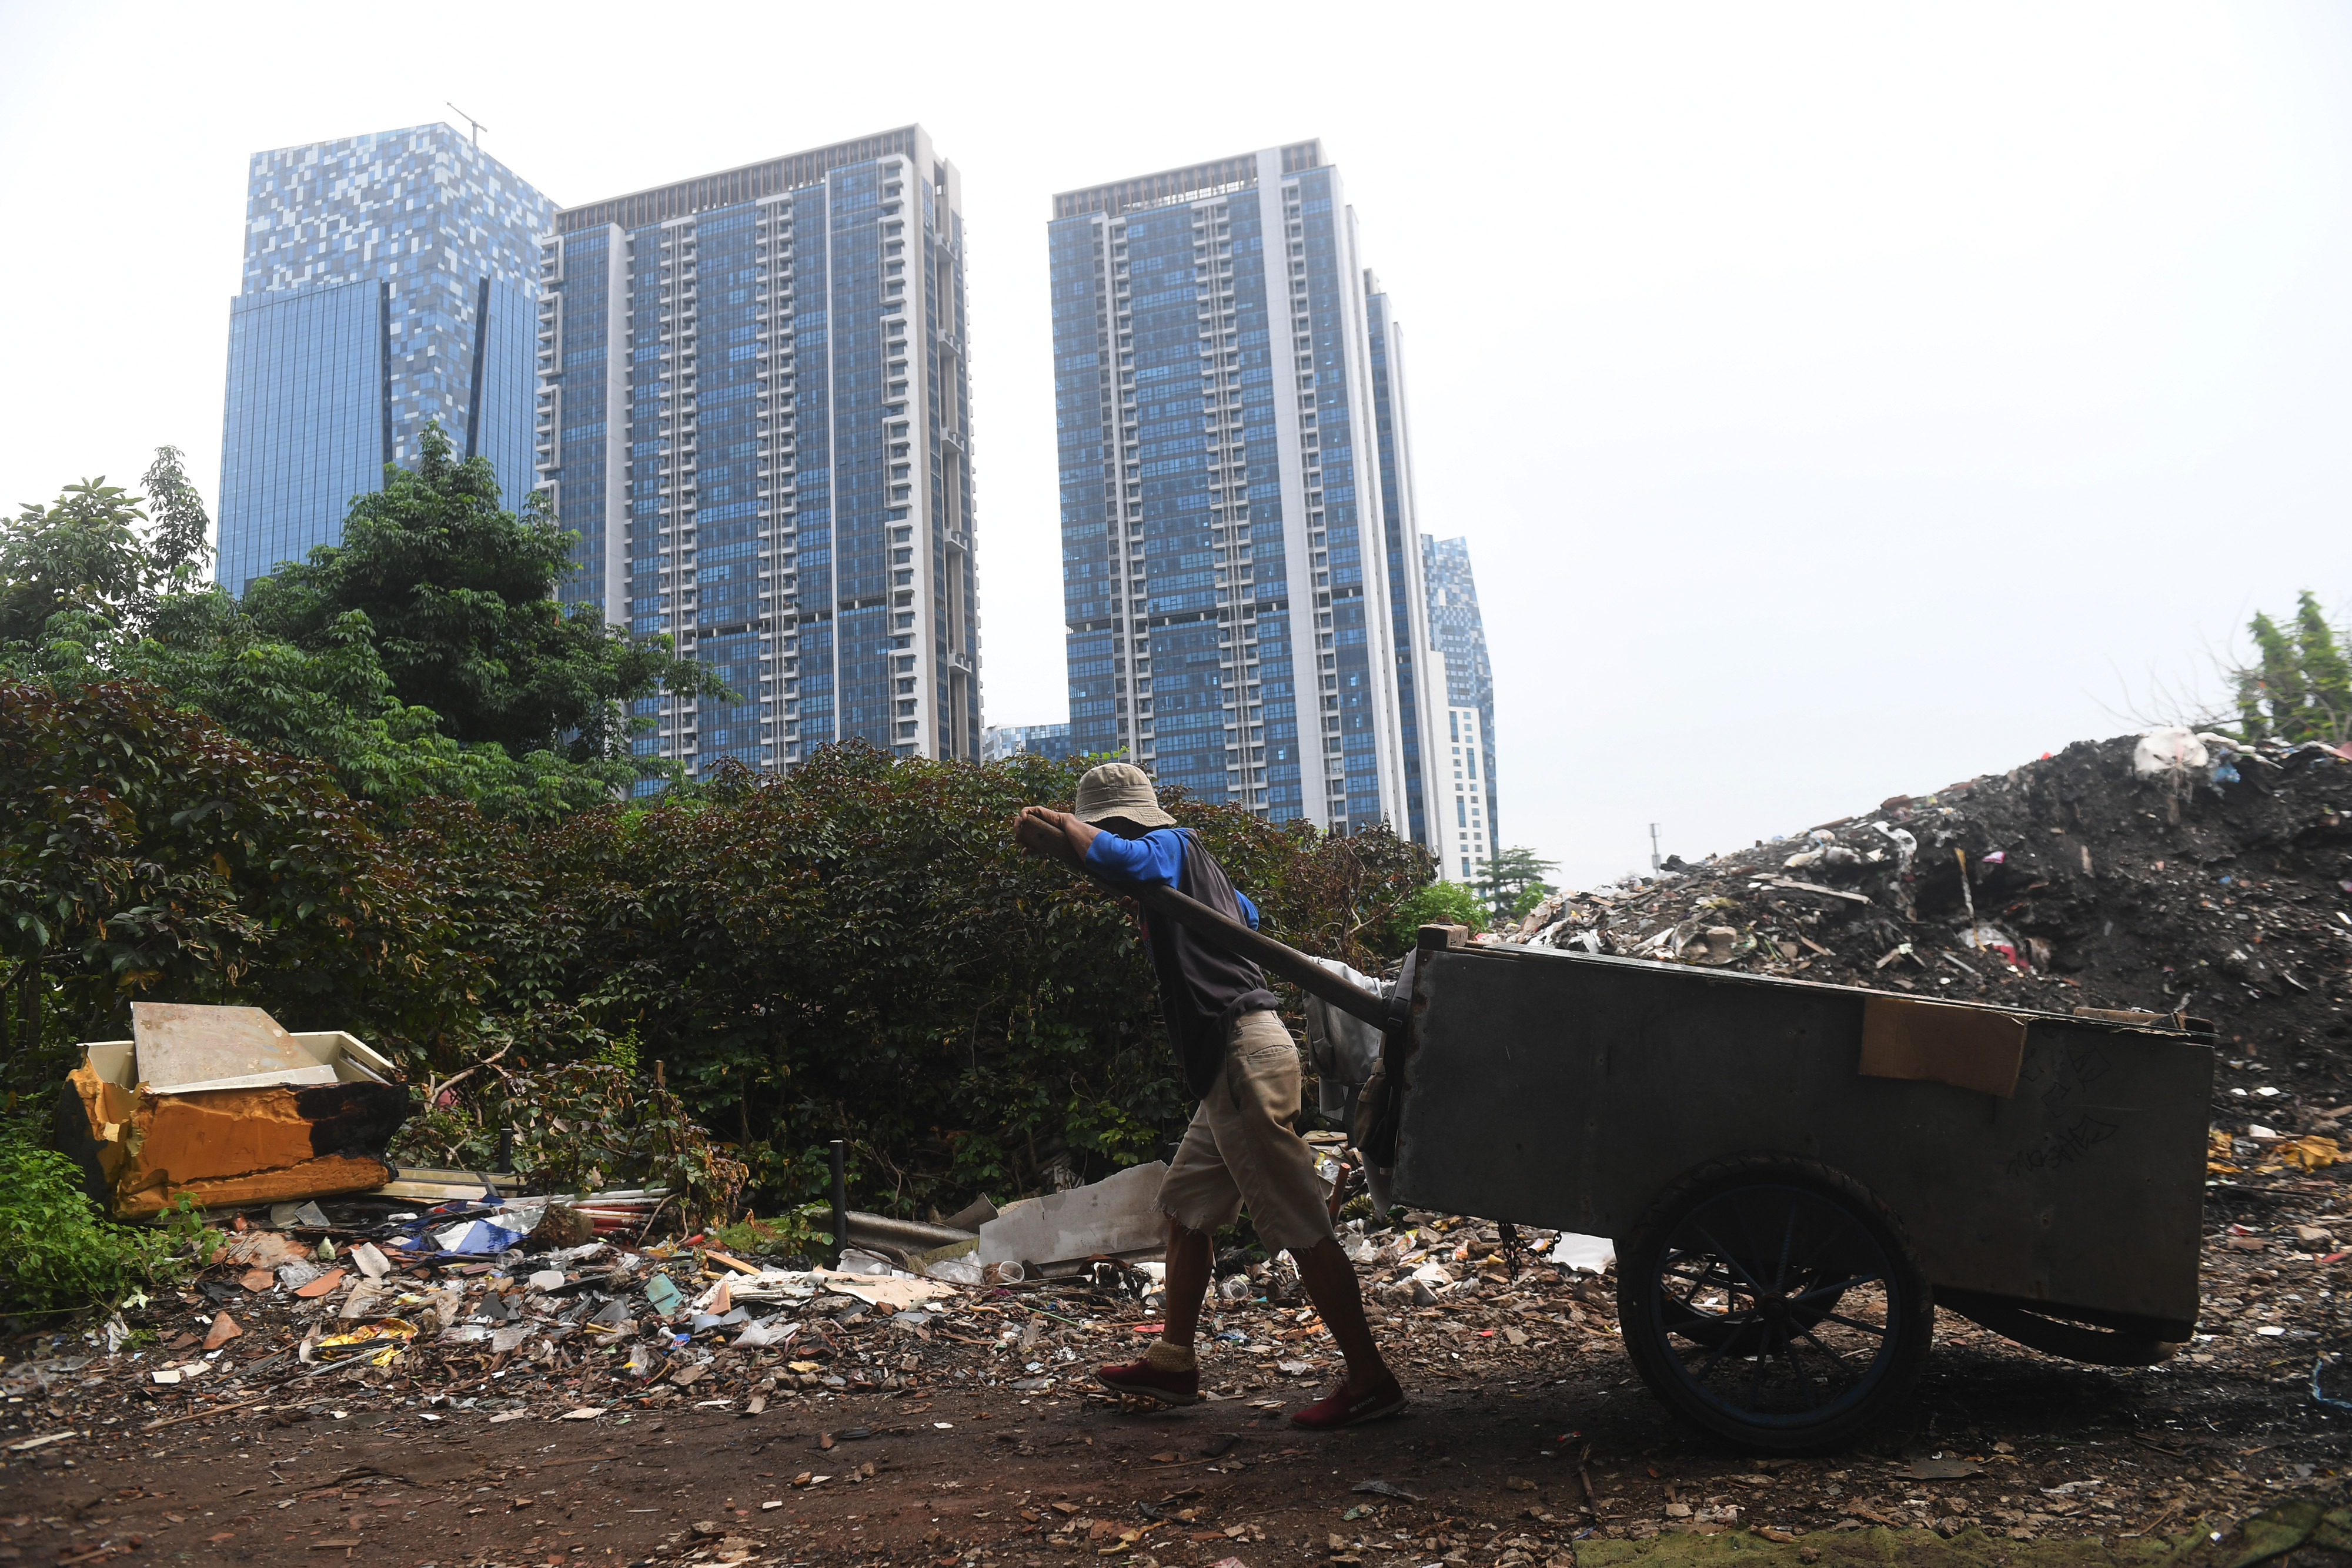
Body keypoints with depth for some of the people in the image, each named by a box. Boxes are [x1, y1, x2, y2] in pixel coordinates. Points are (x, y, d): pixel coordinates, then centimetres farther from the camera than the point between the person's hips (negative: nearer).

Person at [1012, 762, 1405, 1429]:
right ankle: (1174, 1362, 25)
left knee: (1298, 1224, -7)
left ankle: (1370, 1379, -1)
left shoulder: (1170, 844, -6)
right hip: (1232, 1059, 11)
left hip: (1243, 1051, -11)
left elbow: (1119, 859, -32)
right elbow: (1246, 915, 42)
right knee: (1186, 1205, 17)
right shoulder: (1191, 860, 22)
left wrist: (1058, 825, -16)